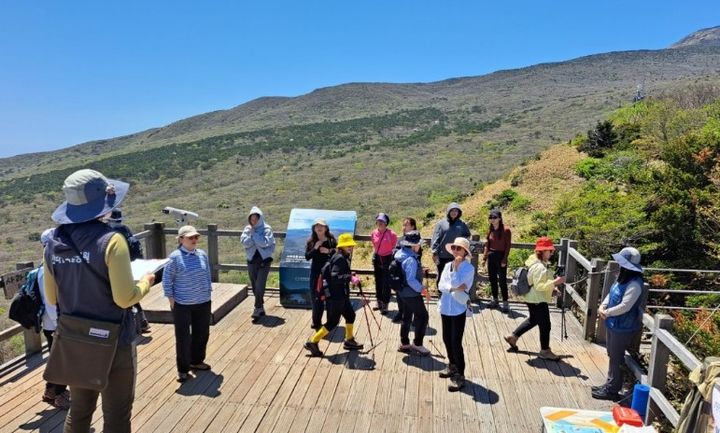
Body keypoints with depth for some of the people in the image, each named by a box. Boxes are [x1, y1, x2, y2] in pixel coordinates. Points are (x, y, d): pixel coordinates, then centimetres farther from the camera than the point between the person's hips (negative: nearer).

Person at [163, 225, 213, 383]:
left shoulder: (202, 255, 1)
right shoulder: (175, 257, -13)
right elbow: (167, 280, -8)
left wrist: (207, 293, 10)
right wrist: (171, 299, -8)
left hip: (203, 303, 5)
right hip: (182, 304, -5)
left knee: (202, 334, 16)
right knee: (183, 337, 3)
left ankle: (196, 361, 36)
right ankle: (183, 369, 18)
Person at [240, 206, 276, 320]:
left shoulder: (266, 229, -6)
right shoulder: (247, 229, 5)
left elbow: (264, 242, -20)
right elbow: (244, 242, -8)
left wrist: (254, 233, -15)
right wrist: (251, 233, -17)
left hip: (264, 260, -4)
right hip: (252, 260, 4)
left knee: (259, 287, -10)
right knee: (255, 287, 12)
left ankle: (257, 310, -3)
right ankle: (261, 308, 29)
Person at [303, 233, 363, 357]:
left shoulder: (343, 257, 10)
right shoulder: (340, 258, -19)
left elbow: (324, 271, 16)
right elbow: (335, 277, -30)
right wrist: (349, 277, -35)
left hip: (341, 295, 10)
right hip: (335, 296, -10)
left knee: (350, 315, 18)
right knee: (333, 322, -3)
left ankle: (349, 341, 34)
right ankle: (312, 342, 6)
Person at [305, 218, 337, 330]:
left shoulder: (331, 240, -1)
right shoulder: (311, 241, 4)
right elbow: (307, 256, -3)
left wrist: (329, 251, -19)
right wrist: (315, 248, -16)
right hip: (315, 271, 2)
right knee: (315, 297, 5)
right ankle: (316, 321, 18)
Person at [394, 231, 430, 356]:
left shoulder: (400, 254, 3)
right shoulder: (411, 259, -26)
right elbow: (411, 280, -28)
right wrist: (421, 289, -17)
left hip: (402, 292, 10)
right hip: (411, 294, -10)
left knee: (407, 317, 20)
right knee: (422, 316, 3)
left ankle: (404, 343, 30)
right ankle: (417, 344, 10)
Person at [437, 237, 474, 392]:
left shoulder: (469, 268, -11)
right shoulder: (448, 265, 6)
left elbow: (456, 283, -22)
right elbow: (441, 285, -2)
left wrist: (456, 267, -16)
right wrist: (453, 288, -18)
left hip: (458, 309, -6)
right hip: (445, 307, 6)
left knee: (456, 342, -6)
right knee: (447, 339, 16)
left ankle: (459, 376, 4)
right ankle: (452, 366, 36)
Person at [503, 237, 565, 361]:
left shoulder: (537, 263, 7)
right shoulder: (539, 267, -26)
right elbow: (539, 286, -29)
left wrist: (552, 290, 10)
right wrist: (555, 282, -31)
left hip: (533, 299, 11)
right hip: (538, 300, -11)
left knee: (533, 320, 26)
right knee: (545, 325, 3)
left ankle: (513, 337, 34)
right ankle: (545, 351, 18)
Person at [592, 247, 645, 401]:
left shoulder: (634, 284, -25)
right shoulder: (623, 278, 6)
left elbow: (624, 306, -27)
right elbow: (611, 294, 13)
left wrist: (607, 313, -14)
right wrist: (602, 306, -4)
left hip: (623, 327, -10)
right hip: (614, 324, 10)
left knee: (616, 358, 3)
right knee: (612, 355, 19)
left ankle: (612, 390, 16)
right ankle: (609, 385, 33)